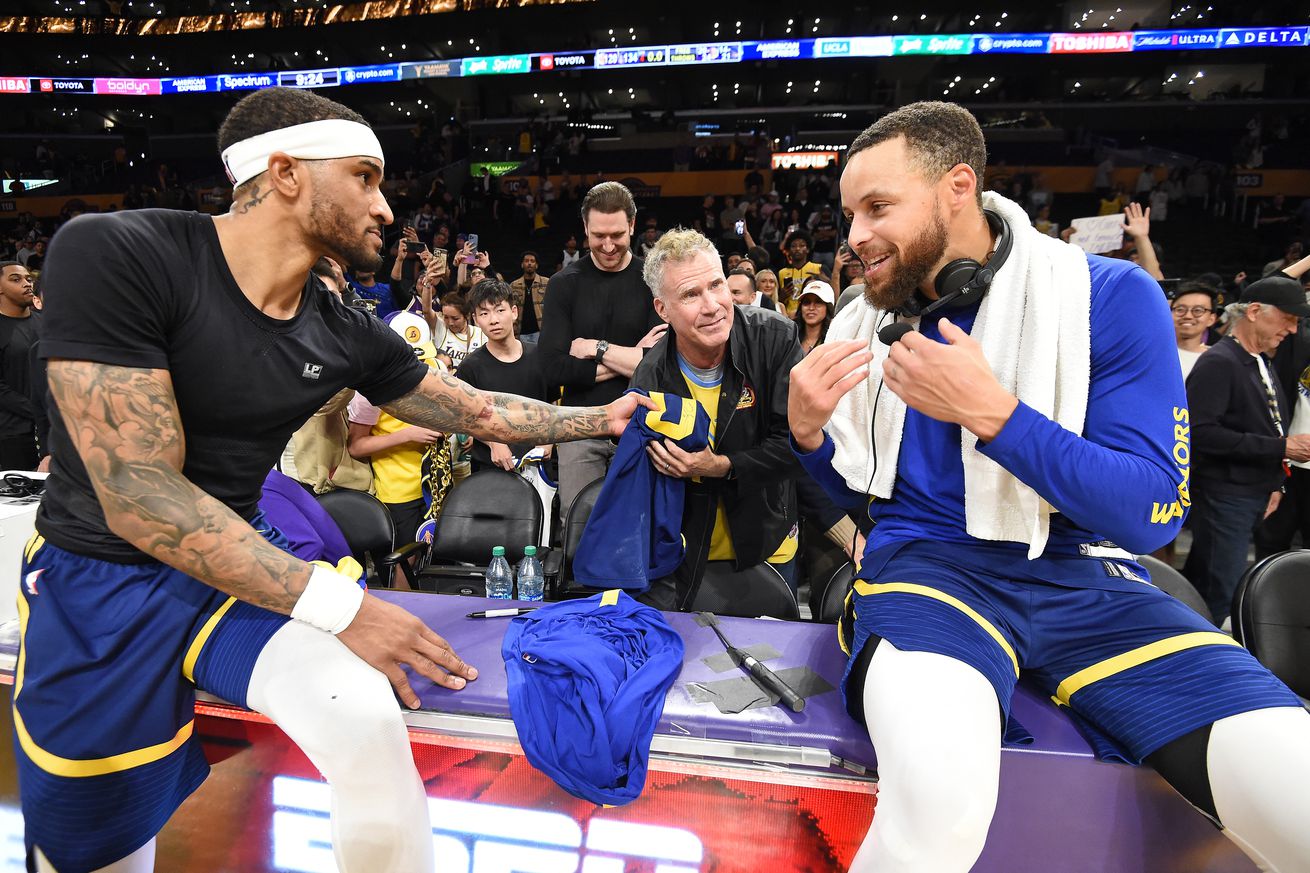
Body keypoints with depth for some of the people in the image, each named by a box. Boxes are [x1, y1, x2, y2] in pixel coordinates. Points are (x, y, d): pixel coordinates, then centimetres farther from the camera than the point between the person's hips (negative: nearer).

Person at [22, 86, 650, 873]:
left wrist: (600, 418, 10)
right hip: (94, 582, -2)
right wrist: (336, 605, -29)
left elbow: (478, 409, 9)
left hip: (244, 570, 3)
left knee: (369, 721, -24)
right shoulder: (112, 254, -21)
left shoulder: (346, 335, -5)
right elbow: (138, 492, -26)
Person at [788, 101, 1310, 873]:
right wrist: (808, 430, -7)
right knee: (939, 791, -34)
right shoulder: (864, 323, 6)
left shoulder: (1111, 297, -4)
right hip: (927, 565, 0)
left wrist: (989, 412, -20)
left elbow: (1152, 514, -9)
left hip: (1086, 578, 1)